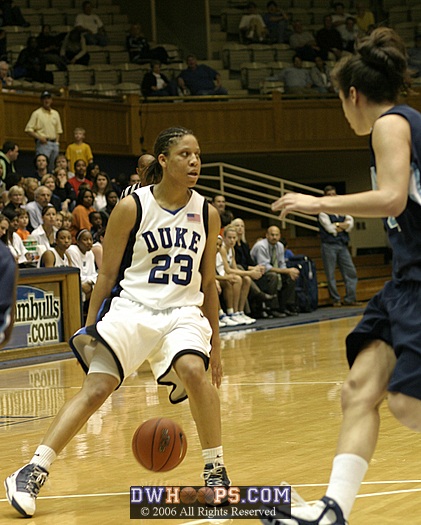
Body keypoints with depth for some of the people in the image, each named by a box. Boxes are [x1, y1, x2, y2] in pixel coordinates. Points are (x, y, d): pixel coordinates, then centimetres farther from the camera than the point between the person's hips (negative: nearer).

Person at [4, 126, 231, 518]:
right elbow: (107, 275, 2)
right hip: (132, 307, -2)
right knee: (96, 387, -15)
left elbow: (208, 283, 15)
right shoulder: (131, 208, -5)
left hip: (183, 312, 2)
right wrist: (90, 328, -2)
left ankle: (215, 470, -12)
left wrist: (215, 342, 16)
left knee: (193, 370, -27)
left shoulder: (207, 215, 5)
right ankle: (34, 471, -9)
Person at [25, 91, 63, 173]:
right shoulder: (37, 113, -1)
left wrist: (57, 142, 8)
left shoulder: (56, 114, 15)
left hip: (54, 143, 6)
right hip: (43, 143, -6)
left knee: (52, 169, 6)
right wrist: (39, 137, -17)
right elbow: (28, 130, -4)